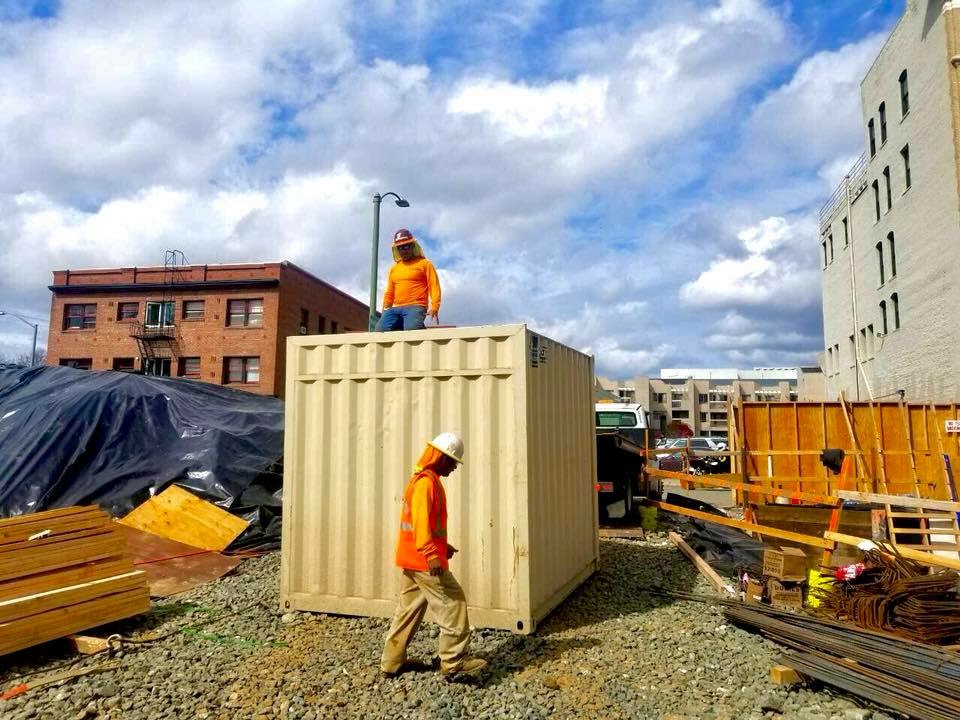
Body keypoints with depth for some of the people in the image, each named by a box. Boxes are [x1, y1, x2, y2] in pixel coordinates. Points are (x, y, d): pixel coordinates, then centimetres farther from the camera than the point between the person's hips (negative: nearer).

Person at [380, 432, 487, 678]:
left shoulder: (420, 479, 17)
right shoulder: (426, 482, -15)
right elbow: (421, 520, -27)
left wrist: (441, 546, 23)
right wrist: (431, 554, -33)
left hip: (410, 560, 10)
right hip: (425, 561, -10)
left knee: (409, 610, 15)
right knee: (452, 604, -2)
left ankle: (391, 662, 21)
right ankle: (454, 662, 3)